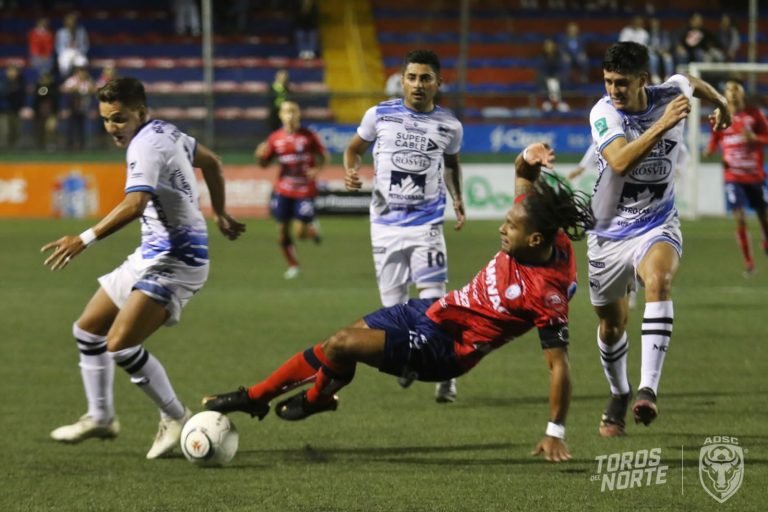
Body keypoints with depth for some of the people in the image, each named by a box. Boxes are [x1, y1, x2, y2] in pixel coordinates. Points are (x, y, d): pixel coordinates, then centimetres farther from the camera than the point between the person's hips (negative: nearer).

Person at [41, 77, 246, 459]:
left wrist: (85, 239, -42)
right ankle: (100, 417, 26)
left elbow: (134, 205, -36)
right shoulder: (165, 132, 10)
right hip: (152, 255, 11)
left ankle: (176, 419, -3)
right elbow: (211, 163, 25)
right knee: (88, 329, 14)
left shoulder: (147, 145, -20)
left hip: (174, 261, -11)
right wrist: (220, 214, 36)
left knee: (120, 344, -19)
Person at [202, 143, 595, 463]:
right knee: (334, 344, 11)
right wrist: (529, 157, -17)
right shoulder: (535, 235, -10)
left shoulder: (547, 292, -30)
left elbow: (559, 365, -27)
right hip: (437, 309, 8)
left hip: (445, 348, -8)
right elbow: (525, 178, 8)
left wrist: (556, 434, -25)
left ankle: (316, 399, 23)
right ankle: (253, 398, 29)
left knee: (342, 345, -11)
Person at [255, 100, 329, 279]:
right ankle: (292, 266, 21)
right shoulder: (275, 138, 1)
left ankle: (313, 228, 30)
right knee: (282, 231, 3)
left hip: (305, 190, -3)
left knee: (302, 232, -8)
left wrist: (317, 169, -18)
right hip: (283, 190, 3)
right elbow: (264, 163, 9)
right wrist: (260, 156, -14)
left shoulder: (308, 136, -6)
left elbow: (324, 155, 1)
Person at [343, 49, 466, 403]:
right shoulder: (379, 115, -2)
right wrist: (350, 172, -9)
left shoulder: (449, 127, 1)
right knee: (393, 305, 5)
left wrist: (457, 198, 6)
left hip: (426, 224, -1)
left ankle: (446, 376, -1)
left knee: (433, 302, -12)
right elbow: (354, 148, 12)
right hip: (386, 224, 1)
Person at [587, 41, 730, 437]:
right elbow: (621, 161, -38)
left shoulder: (671, 93, -10)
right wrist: (662, 124, -47)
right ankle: (619, 395, 43)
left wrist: (720, 104, 35)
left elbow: (694, 83, 17)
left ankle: (648, 390, -40)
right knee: (611, 325, 13)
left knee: (658, 280, -33)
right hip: (610, 231, 0)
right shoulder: (603, 113, -19)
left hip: (657, 225, 0)